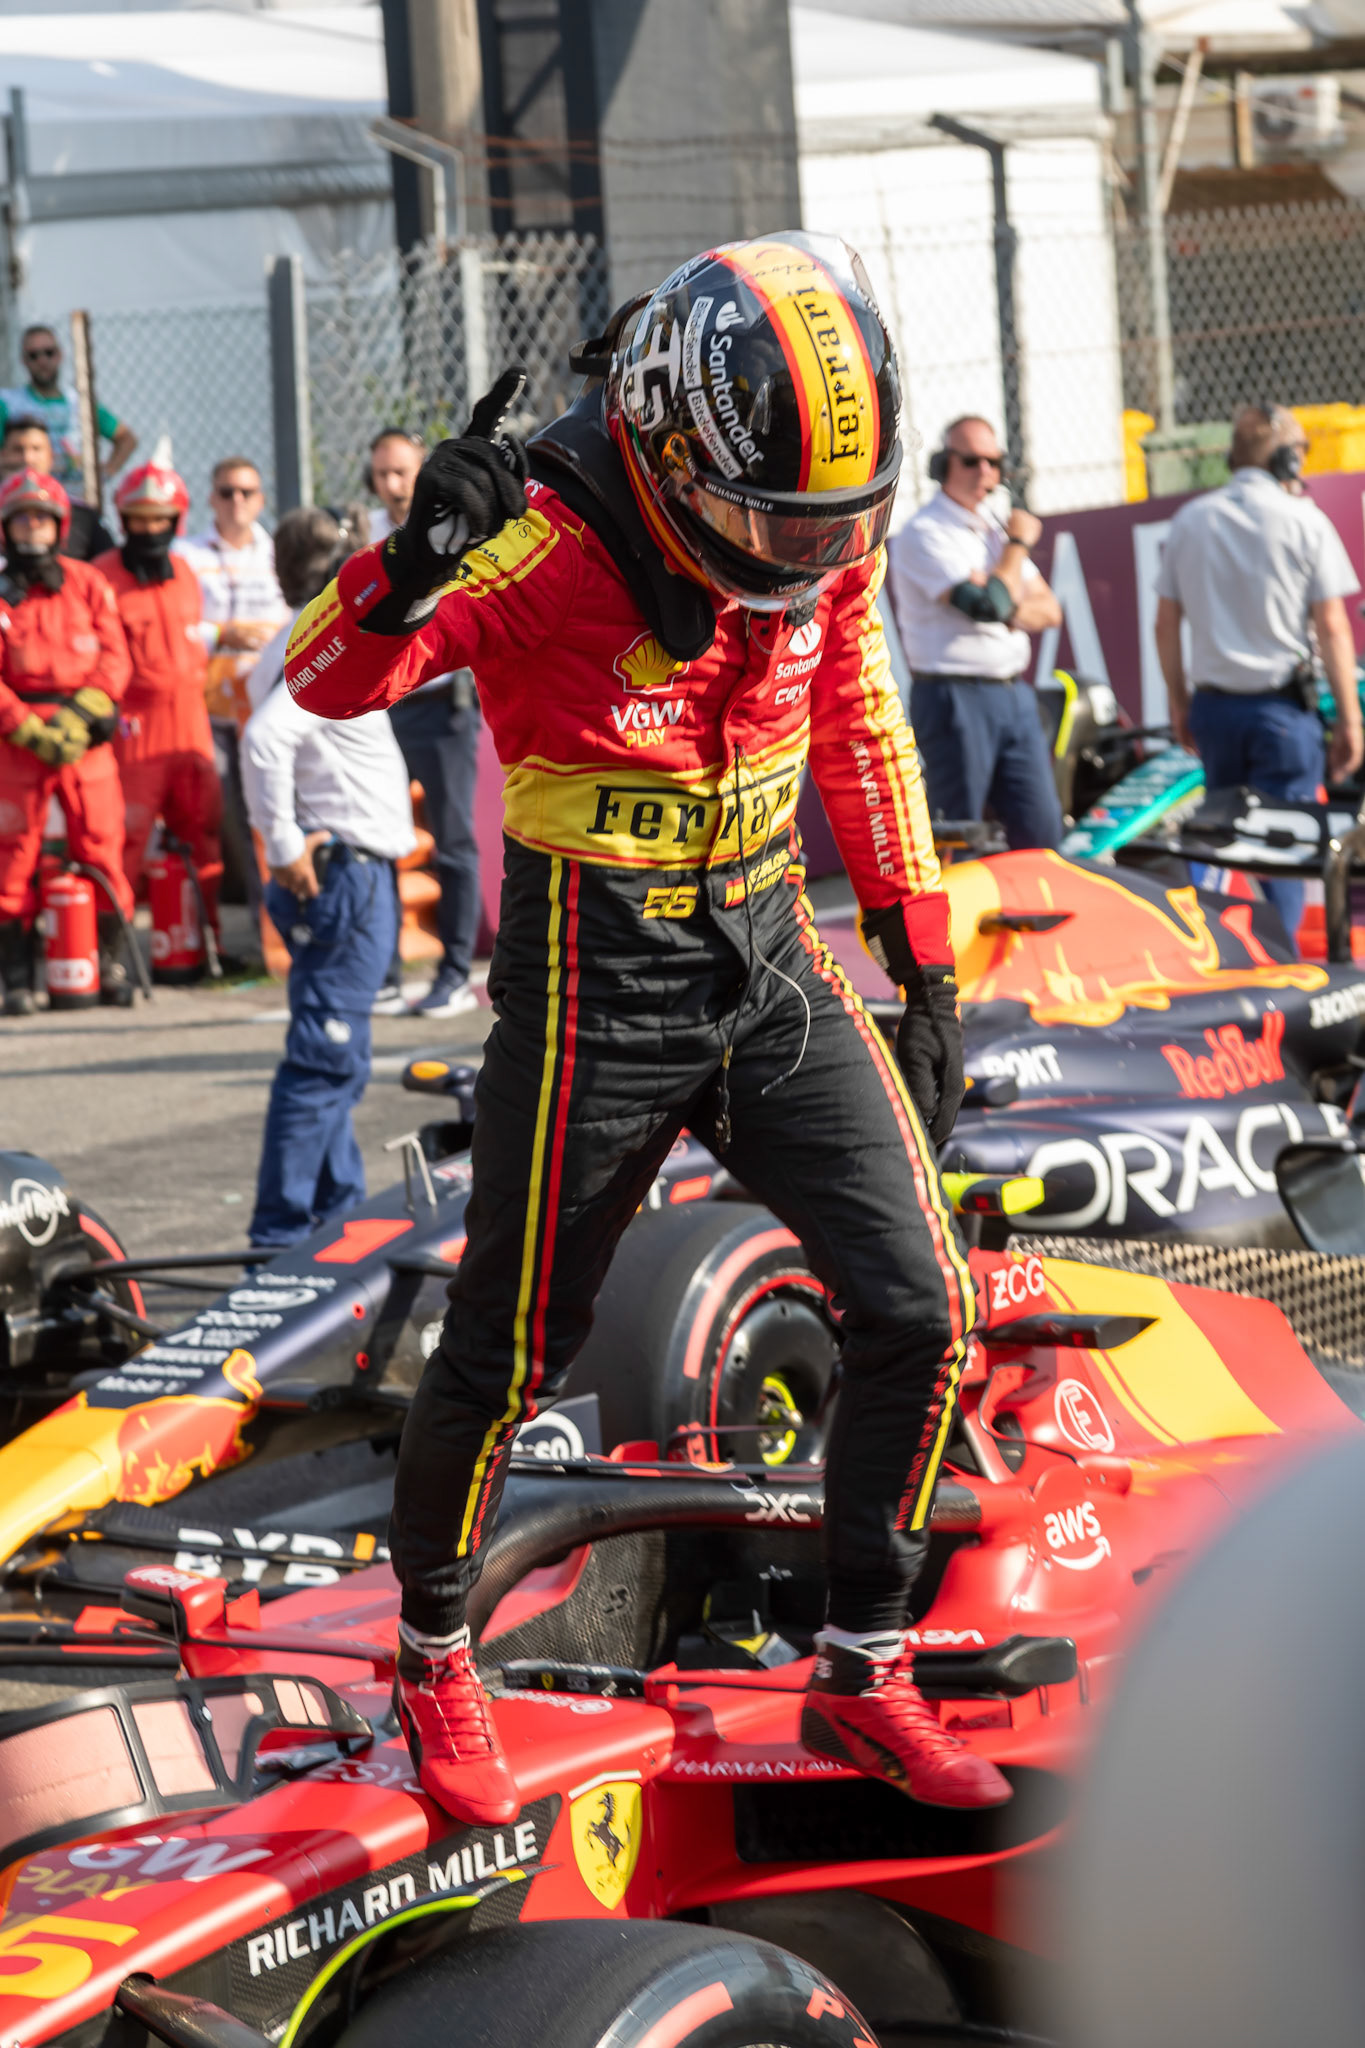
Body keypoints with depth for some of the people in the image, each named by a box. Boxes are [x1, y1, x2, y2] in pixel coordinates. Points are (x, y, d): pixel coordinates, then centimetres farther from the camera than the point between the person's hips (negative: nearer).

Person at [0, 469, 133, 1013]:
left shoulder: (88, 584, 9)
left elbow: (114, 658, 4)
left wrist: (80, 715, -10)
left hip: (87, 739, 1)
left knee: (102, 846, -3)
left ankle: (109, 961, 8)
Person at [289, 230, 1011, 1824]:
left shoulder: (828, 533, -5)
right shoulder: (550, 549, -23)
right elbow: (322, 686, -22)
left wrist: (922, 961, 12)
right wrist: (414, 564, -43)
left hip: (770, 961, 5)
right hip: (598, 989, -5)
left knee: (918, 1313, -1)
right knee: (506, 1359, 5)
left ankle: (861, 1678, 15)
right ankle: (434, 1660, 31)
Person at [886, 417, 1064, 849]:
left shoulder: (994, 527, 18)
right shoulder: (924, 534, -9)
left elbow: (1049, 609, 14)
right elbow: (986, 602, -20)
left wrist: (1012, 611, -9)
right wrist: (1017, 543, -5)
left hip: (1014, 695, 8)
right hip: (956, 698, -8)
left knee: (1042, 831, 4)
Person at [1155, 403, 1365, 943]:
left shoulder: (1190, 520, 7)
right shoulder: (1304, 521, -6)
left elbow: (1166, 624, 10)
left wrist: (1179, 702, 19)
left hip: (1213, 705, 4)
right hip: (1283, 706, -4)